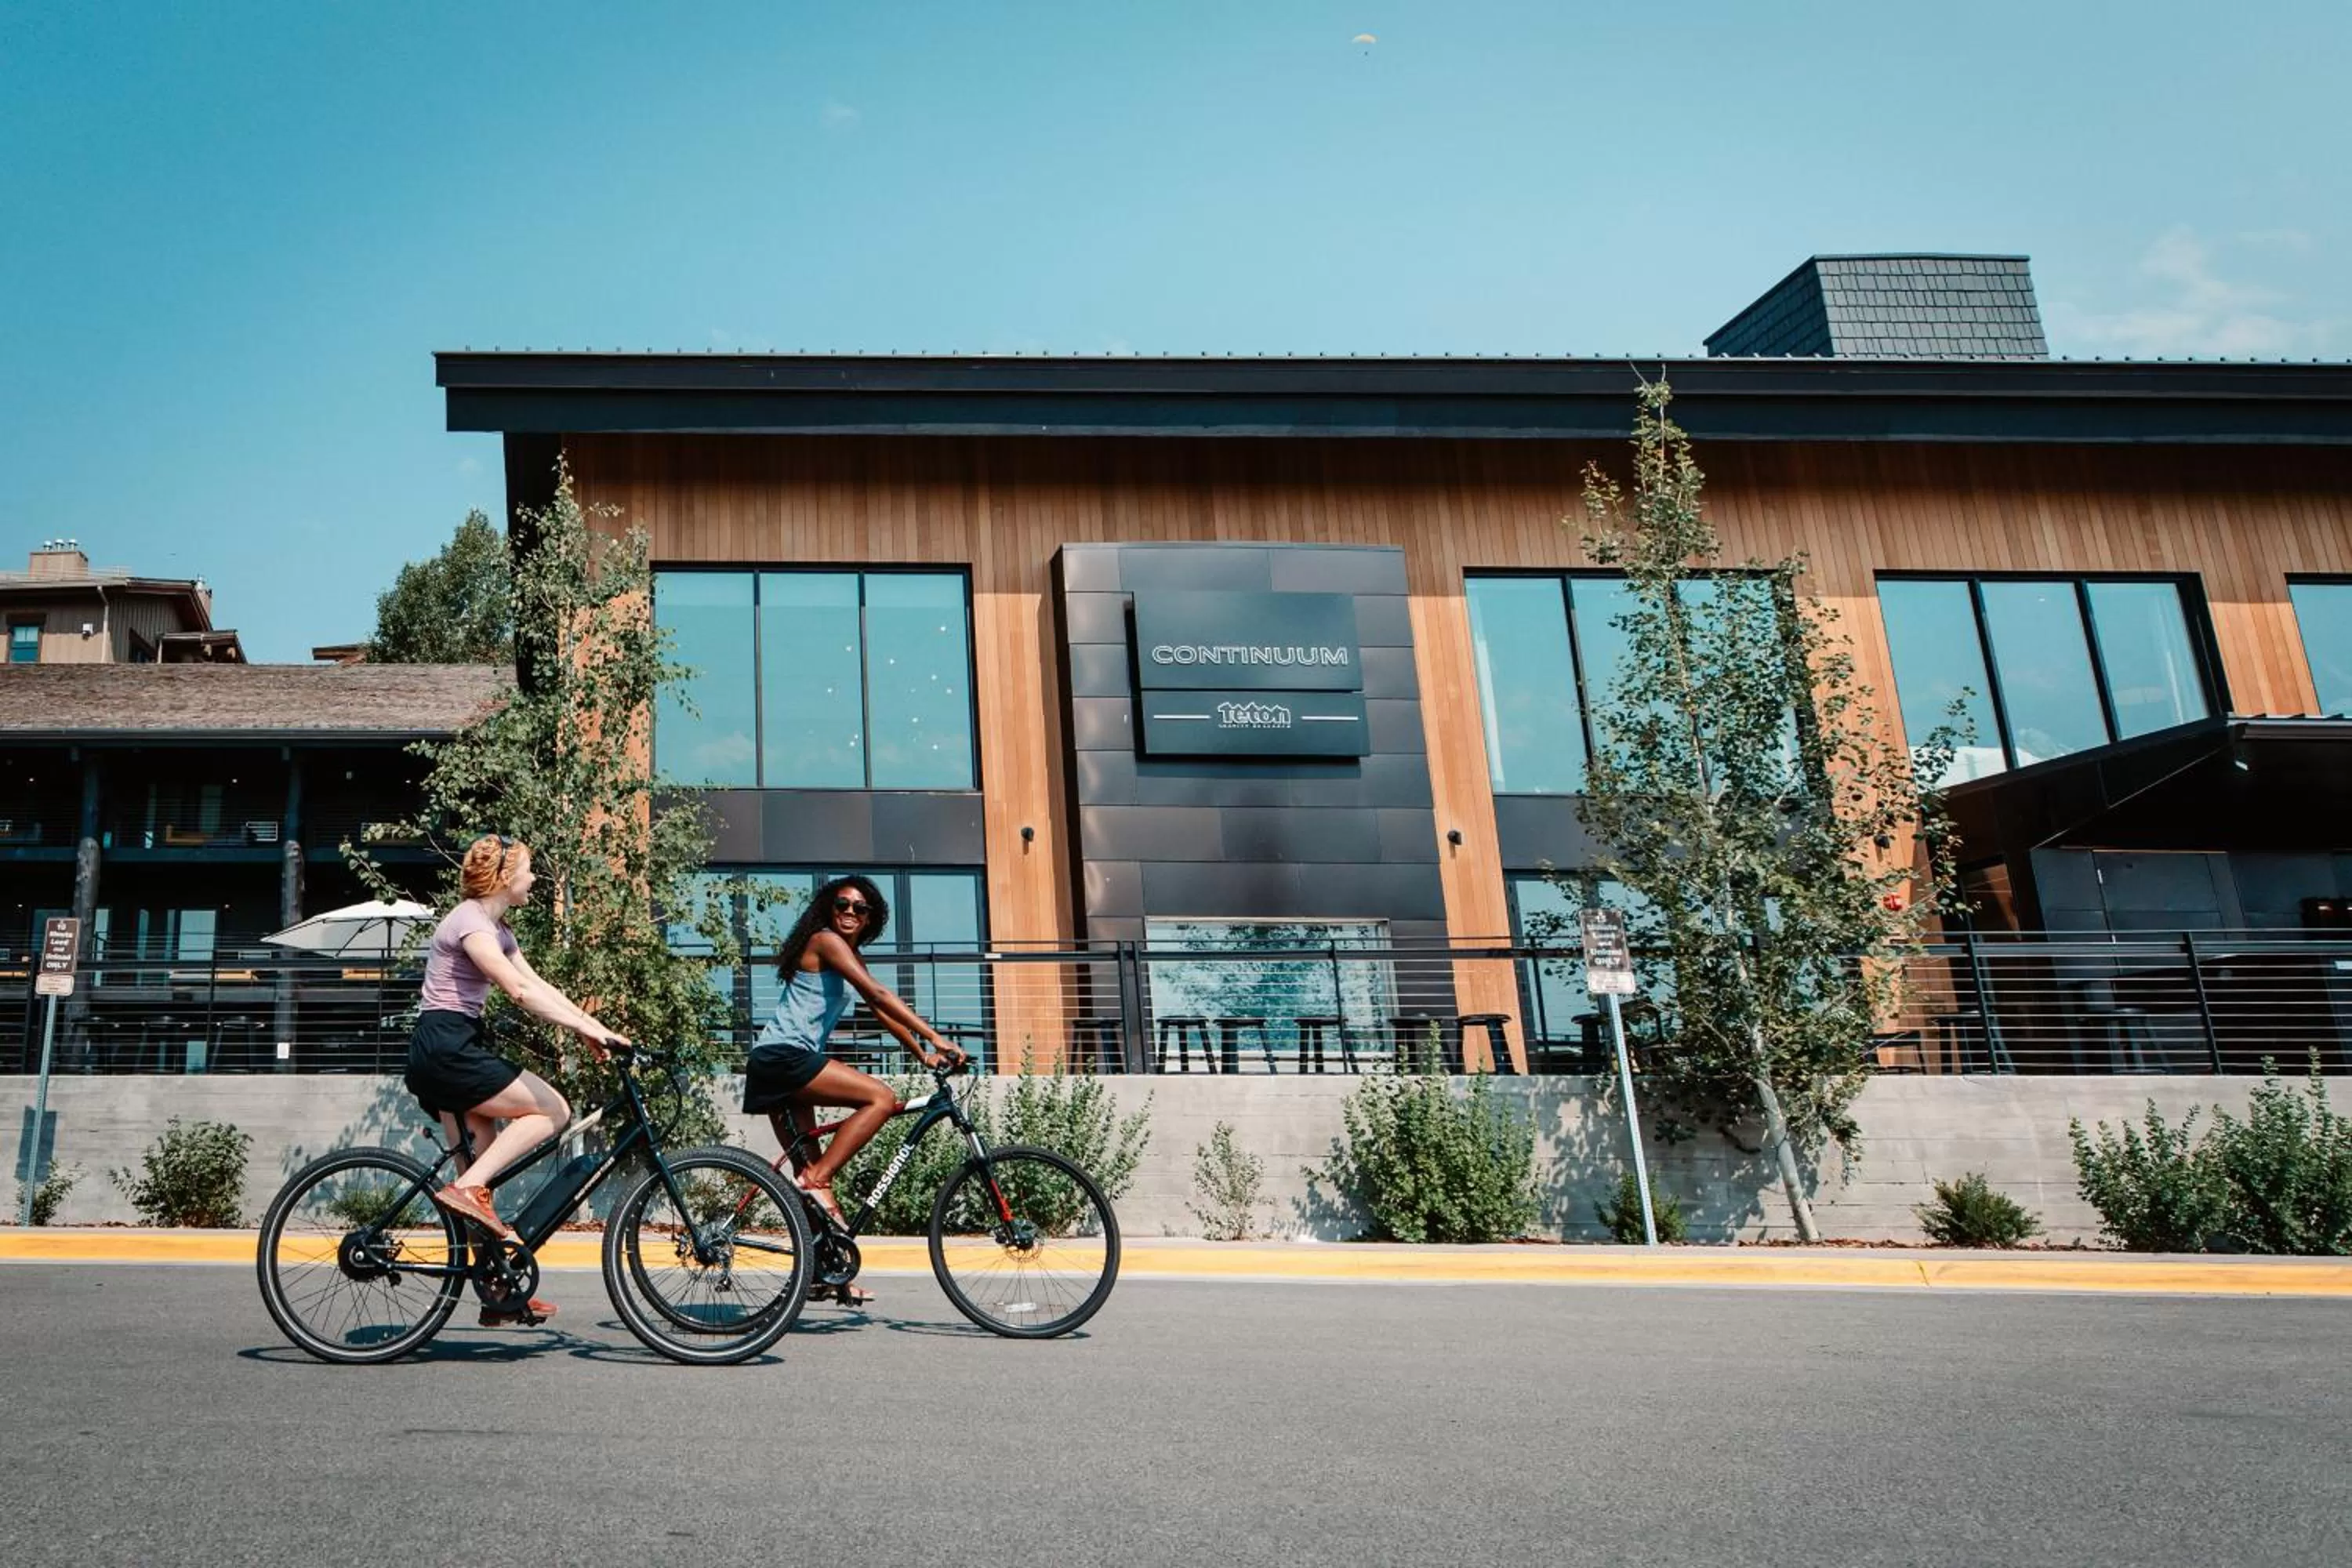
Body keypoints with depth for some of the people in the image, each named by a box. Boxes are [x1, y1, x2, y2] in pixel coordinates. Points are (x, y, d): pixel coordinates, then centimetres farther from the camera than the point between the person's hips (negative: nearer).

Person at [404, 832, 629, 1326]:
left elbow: (537, 984, 13)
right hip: (445, 1048, -10)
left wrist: (593, 1026, 2)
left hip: (452, 1051, 10)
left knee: (482, 1175, 8)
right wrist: (584, 1027, -25)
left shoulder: (495, 927, 19)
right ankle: (466, 1187, -14)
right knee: (553, 1110, -12)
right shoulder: (470, 921, -13)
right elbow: (519, 991, -23)